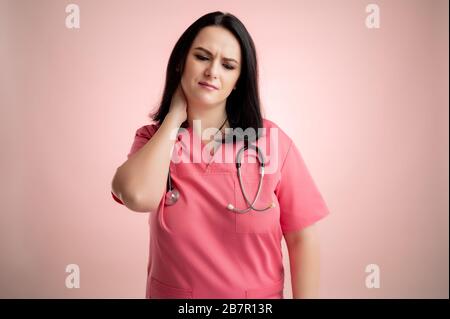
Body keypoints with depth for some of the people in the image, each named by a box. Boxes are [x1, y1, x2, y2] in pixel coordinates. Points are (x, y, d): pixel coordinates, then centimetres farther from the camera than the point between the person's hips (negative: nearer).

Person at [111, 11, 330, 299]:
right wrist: (174, 117, -17)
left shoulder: (272, 140, -13)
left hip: (257, 295, -1)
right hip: (170, 292, 1)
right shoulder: (152, 138, -6)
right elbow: (139, 197, -28)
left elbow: (302, 238, -9)